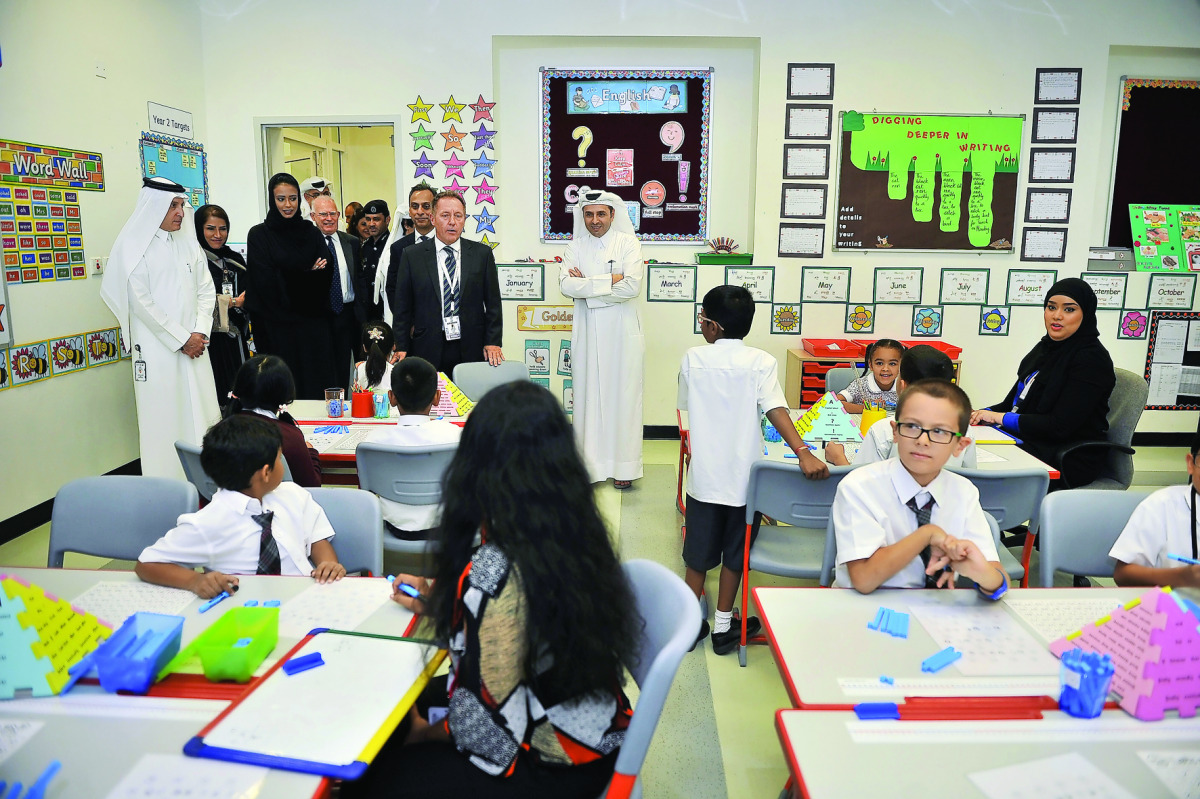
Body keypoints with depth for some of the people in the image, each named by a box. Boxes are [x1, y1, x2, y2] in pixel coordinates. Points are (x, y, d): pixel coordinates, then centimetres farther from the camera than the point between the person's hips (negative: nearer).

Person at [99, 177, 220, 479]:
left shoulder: (189, 244, 12)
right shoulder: (133, 246, -3)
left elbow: (206, 290, 10)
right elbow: (140, 301, -9)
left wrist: (200, 333, -4)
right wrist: (181, 339, -10)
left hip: (194, 346, 5)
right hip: (156, 349, -5)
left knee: (201, 415, 4)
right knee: (164, 420, -2)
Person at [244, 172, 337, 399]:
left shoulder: (311, 233, 11)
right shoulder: (259, 235, 2)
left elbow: (326, 276, 2)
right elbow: (266, 282, -8)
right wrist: (308, 275, -8)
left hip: (313, 325, 3)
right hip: (278, 327, -3)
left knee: (317, 384, 1)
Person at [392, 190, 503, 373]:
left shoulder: (482, 253, 6)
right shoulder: (412, 256, 5)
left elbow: (493, 303, 6)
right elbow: (402, 308, 5)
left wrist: (493, 343, -2)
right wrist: (401, 348, -1)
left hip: (472, 351, 1)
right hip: (428, 353, 0)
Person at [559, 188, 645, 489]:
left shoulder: (628, 243, -1)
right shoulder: (576, 246, 7)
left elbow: (632, 287, -14)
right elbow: (566, 285, -8)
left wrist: (587, 286, -9)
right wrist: (609, 280, -14)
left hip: (621, 332, -2)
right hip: (587, 332, 2)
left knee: (622, 396, 2)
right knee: (588, 396, 4)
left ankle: (623, 466, 12)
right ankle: (591, 463, 14)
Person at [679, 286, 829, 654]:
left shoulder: (693, 359, -4)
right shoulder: (761, 362, -9)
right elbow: (776, 409, -23)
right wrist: (803, 452, -29)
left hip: (703, 475, 1)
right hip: (743, 478, -1)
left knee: (698, 553, 15)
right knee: (734, 553, 14)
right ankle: (723, 627, 24)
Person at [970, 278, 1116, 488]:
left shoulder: (1091, 359, -12)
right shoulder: (1046, 347, 13)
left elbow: (1060, 426, -19)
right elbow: (1013, 401, 17)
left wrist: (1001, 417, -15)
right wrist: (983, 414, -3)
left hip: (1067, 461, -8)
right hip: (1024, 439, 8)